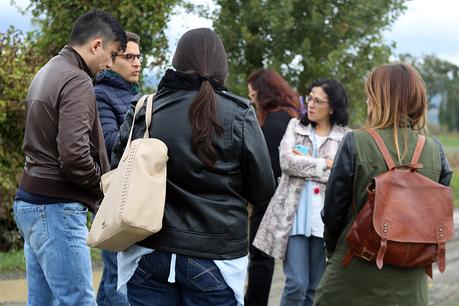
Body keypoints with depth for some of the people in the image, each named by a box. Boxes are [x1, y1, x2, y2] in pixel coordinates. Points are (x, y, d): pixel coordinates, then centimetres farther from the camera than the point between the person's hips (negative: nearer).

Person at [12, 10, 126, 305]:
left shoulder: (46, 73, 16)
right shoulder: (77, 82, -15)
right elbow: (74, 156, -25)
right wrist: (104, 186, -8)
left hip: (30, 203, 10)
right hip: (57, 210, -10)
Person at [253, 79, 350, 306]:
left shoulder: (345, 137, 4)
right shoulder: (295, 126, 10)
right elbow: (286, 161, -5)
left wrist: (304, 165, -6)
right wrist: (324, 164, -6)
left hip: (325, 219, 0)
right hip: (293, 215, 0)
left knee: (315, 288, 8)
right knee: (296, 284, -7)